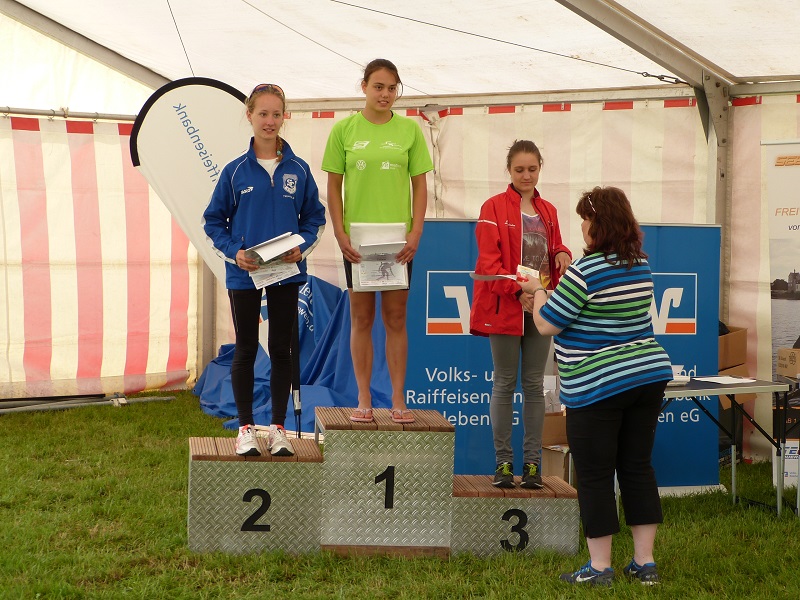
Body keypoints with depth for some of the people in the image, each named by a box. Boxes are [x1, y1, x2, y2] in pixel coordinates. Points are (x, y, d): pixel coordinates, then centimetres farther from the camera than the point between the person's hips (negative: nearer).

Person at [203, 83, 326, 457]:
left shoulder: (298, 170, 0)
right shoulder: (235, 171, -2)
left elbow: (314, 216, 7)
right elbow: (214, 220, 3)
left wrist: (302, 246, -11)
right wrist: (234, 252, -13)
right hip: (244, 273, -1)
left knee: (281, 349, 7)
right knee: (246, 350, 7)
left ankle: (278, 428, 16)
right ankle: (245, 429, 15)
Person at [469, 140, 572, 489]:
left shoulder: (548, 211, 12)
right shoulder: (494, 208, -3)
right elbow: (489, 262, -11)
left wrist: (562, 255, -6)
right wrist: (518, 291, -22)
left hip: (540, 307, 4)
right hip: (505, 307, -4)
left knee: (534, 384, 6)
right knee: (505, 383, 2)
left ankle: (532, 462, 10)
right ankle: (503, 462, 7)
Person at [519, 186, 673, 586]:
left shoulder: (586, 270, -17)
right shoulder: (640, 264, 8)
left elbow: (546, 325, -12)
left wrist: (538, 291, 8)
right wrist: (553, 290, 27)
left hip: (597, 386, -7)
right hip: (649, 376, 7)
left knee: (595, 477, 2)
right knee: (637, 468, 11)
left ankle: (599, 568, 6)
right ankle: (644, 563, 15)